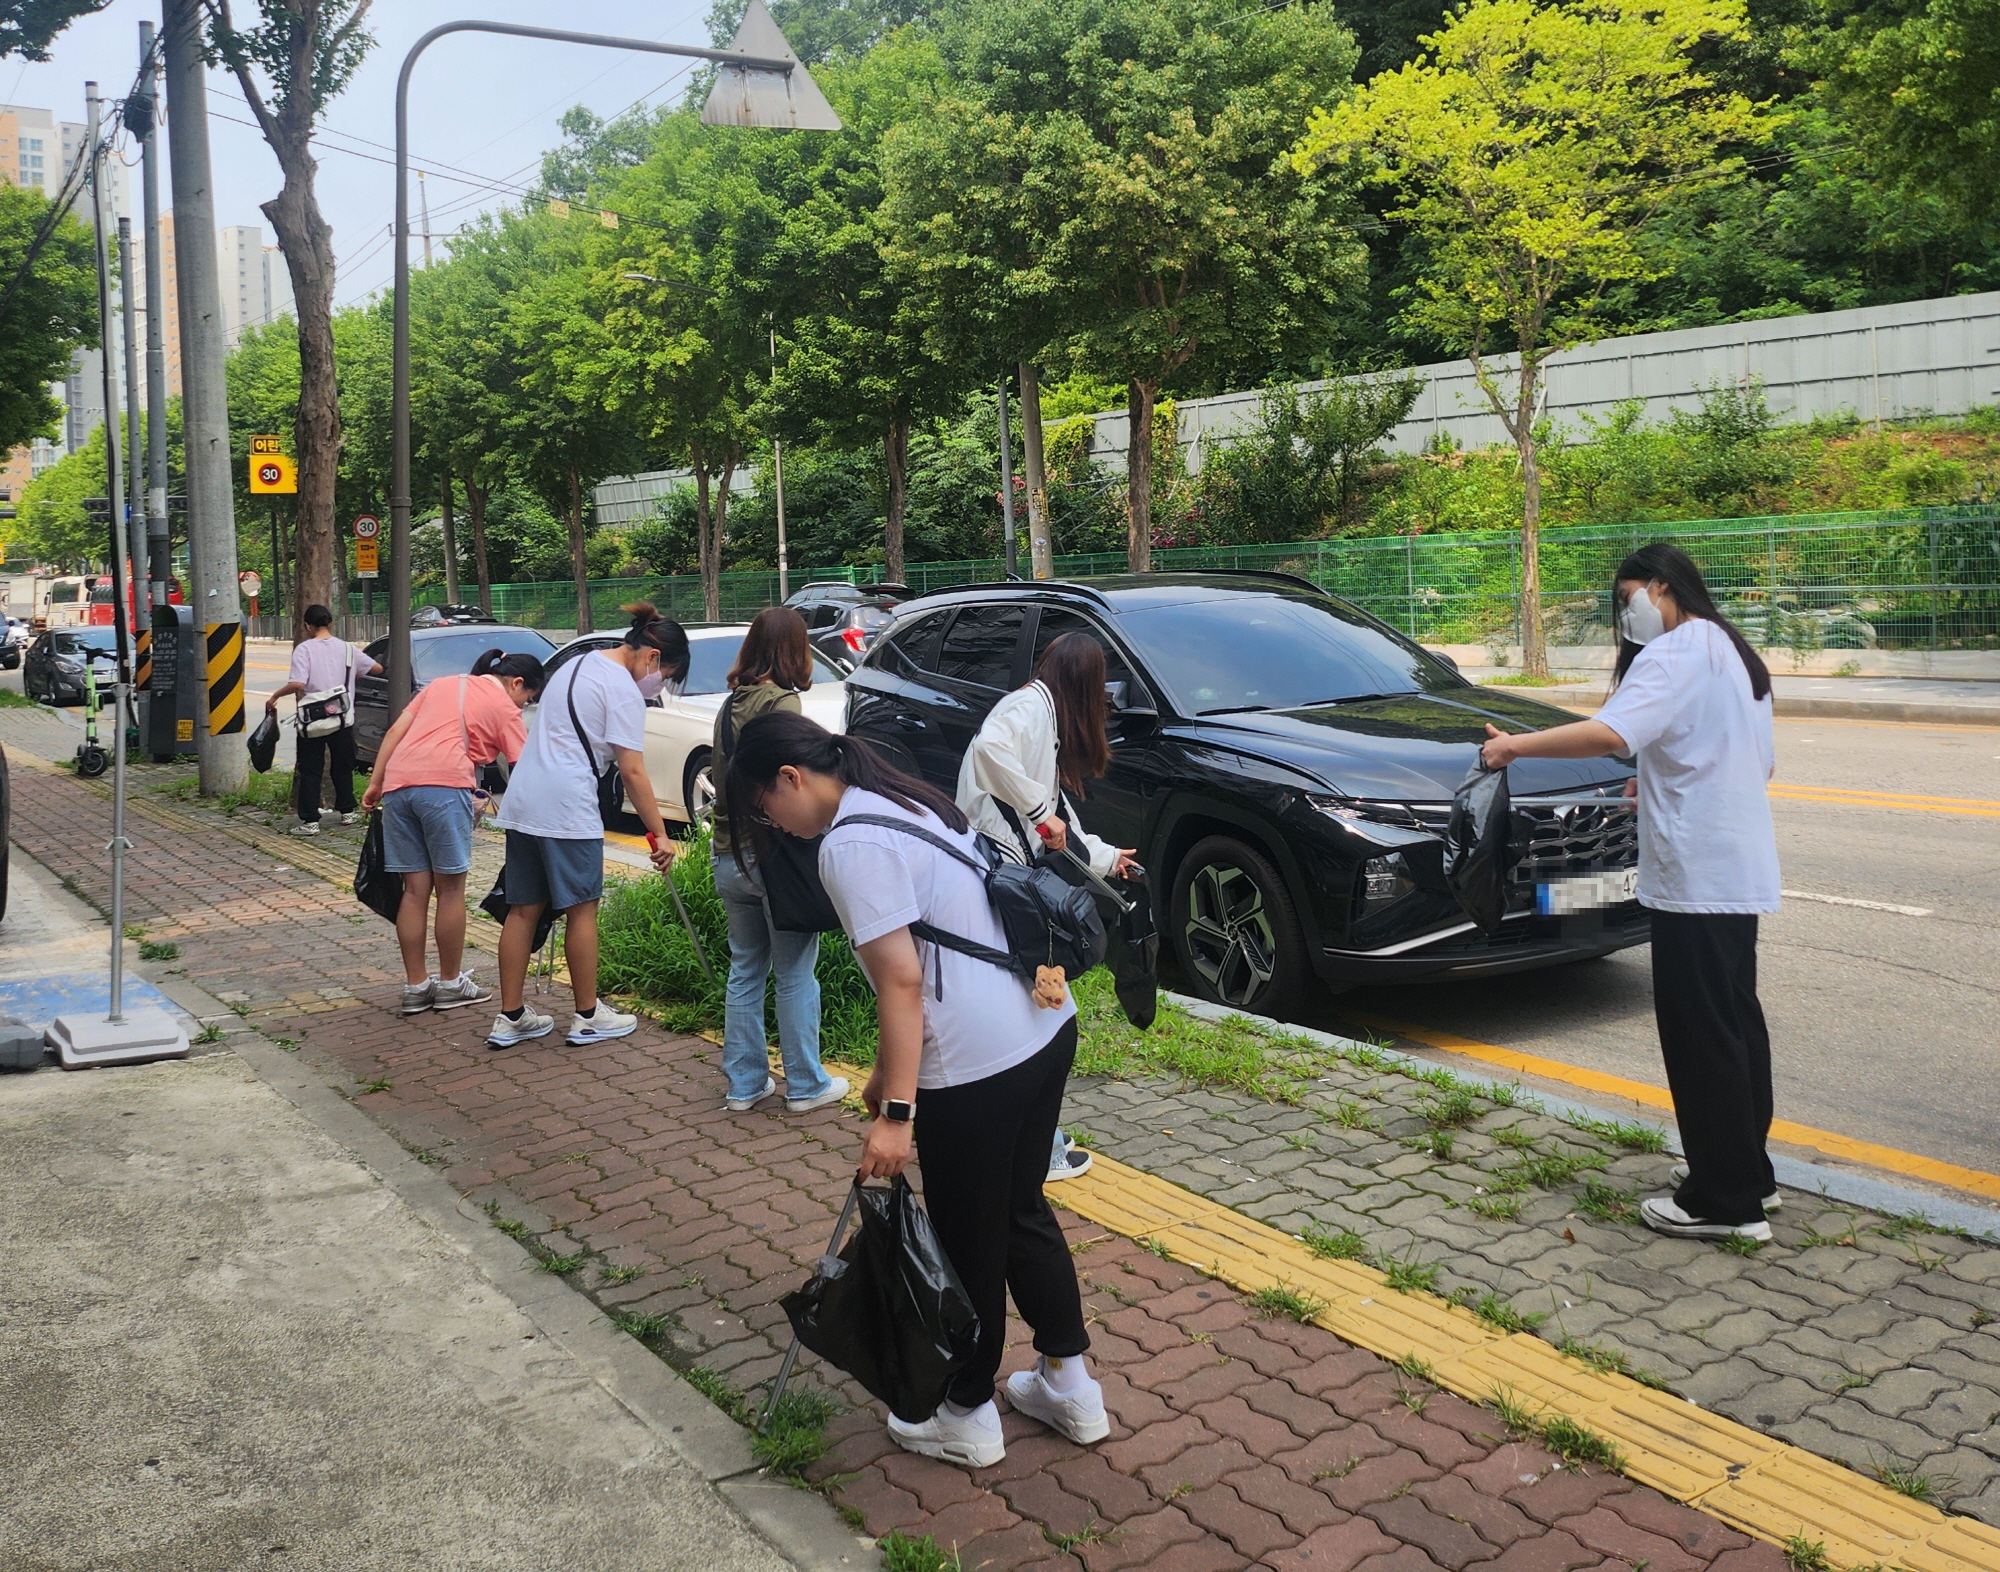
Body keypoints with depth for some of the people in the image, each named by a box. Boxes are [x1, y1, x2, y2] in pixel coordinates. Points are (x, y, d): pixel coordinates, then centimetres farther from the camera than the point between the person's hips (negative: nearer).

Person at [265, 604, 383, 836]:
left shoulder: (304, 649, -9)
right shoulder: (347, 648, 3)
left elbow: (297, 684, -20)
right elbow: (377, 669, 10)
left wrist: (274, 697, -5)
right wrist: (358, 669, 28)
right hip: (343, 719, 4)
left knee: (310, 771, 2)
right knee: (343, 767, 18)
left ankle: (309, 821, 0)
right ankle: (346, 811, 27)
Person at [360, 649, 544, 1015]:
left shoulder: (442, 684, 27)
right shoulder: (504, 707, 11)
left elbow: (395, 731, 19)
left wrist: (375, 783, 19)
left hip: (397, 781, 6)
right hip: (444, 783, -6)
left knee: (415, 889, 10)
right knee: (451, 887, 6)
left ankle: (415, 986, 15)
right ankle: (450, 984, 14)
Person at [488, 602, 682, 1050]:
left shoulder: (578, 665, 20)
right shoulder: (622, 688, -8)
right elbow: (632, 771, -13)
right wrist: (659, 833, -9)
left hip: (523, 798, 9)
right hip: (566, 806, -9)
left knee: (523, 908, 10)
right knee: (582, 908, 2)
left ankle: (510, 1018, 15)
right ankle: (587, 1017, 12)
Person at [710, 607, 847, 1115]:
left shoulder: (730, 704, 9)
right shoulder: (781, 700, -14)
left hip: (729, 857, 7)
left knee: (745, 971, 16)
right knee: (796, 975, 5)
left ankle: (744, 1083, 23)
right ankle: (805, 1085, 14)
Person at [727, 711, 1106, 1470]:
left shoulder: (850, 844, -15)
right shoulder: (909, 802, 14)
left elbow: (902, 982, -21)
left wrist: (897, 1113, -17)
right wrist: (889, 1072, 23)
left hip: (976, 1066, -9)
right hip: (1048, 1028, 9)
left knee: (969, 1242, 10)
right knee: (1022, 1213, 23)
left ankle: (968, 1417, 29)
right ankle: (1069, 1385, 36)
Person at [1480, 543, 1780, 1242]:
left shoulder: (1676, 653, -13)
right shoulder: (1735, 653, 18)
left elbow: (1610, 733, -30)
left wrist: (1515, 745, -23)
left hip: (1695, 873, -10)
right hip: (1740, 869, 10)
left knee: (1700, 1033, -5)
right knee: (1735, 1020, 17)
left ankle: (1724, 1200, 1)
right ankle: (1748, 1172, 28)